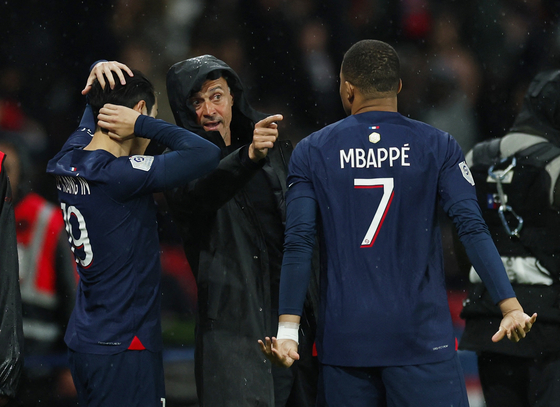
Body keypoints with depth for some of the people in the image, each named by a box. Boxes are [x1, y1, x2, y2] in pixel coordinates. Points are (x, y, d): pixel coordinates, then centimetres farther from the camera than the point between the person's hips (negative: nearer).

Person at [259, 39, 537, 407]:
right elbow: (472, 229, -8)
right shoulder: (437, 146, 1)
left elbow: (298, 245, -3)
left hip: (344, 339, 2)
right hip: (421, 336, -2)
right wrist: (510, 306, -11)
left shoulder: (311, 152, 4)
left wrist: (288, 329, -4)